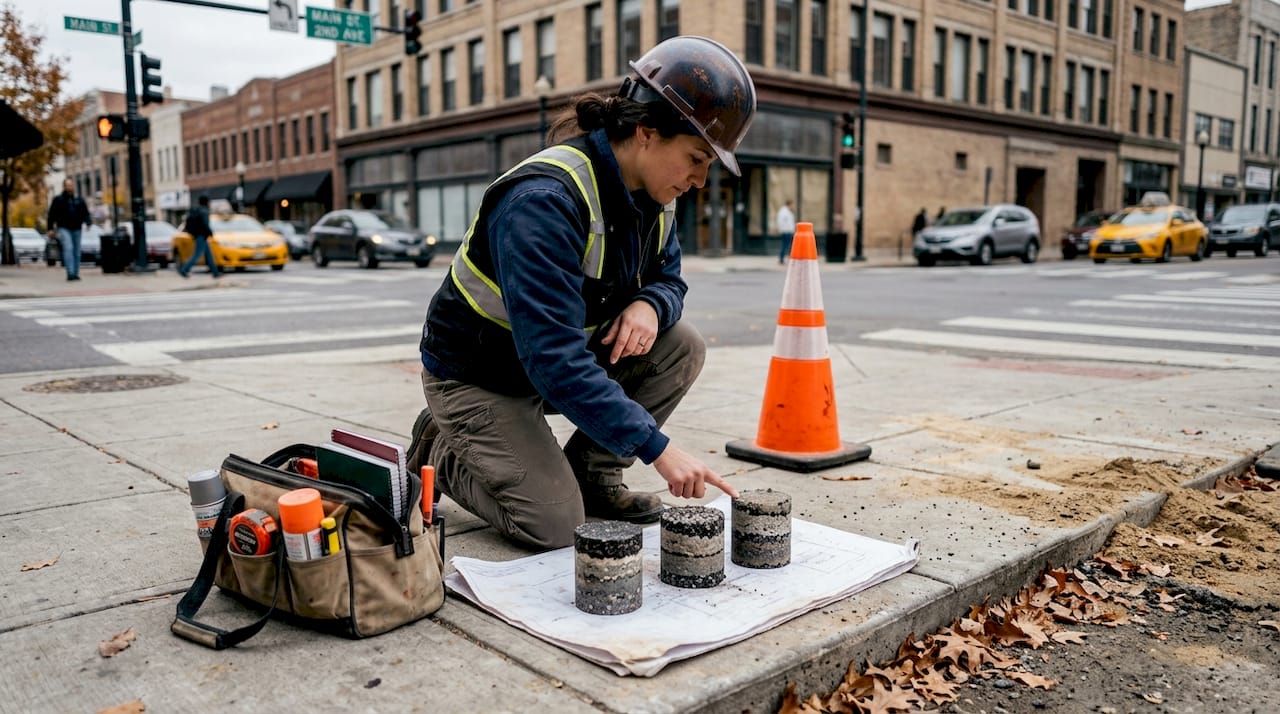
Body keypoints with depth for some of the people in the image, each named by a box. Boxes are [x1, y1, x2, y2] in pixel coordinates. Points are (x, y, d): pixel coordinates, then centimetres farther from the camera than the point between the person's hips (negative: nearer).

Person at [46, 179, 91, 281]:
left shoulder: (79, 200, 15)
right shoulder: (58, 199, 6)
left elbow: (86, 213, 13)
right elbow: (52, 215, 6)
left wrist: (87, 223, -8)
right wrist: (51, 229, 1)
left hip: (77, 229, 4)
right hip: (63, 228, -4)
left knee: (76, 252, 5)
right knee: (68, 248, -19)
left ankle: (76, 273, 12)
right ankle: (70, 273, -27)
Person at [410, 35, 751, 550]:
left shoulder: (653, 194, -6)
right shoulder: (545, 199, -32)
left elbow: (668, 278, 9)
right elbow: (553, 358, -37)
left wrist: (649, 305, -19)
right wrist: (657, 448, -37)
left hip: (565, 356, 7)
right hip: (477, 375, -7)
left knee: (682, 347, -12)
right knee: (555, 526, -17)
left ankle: (592, 476, 4)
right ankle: (441, 451, 9)